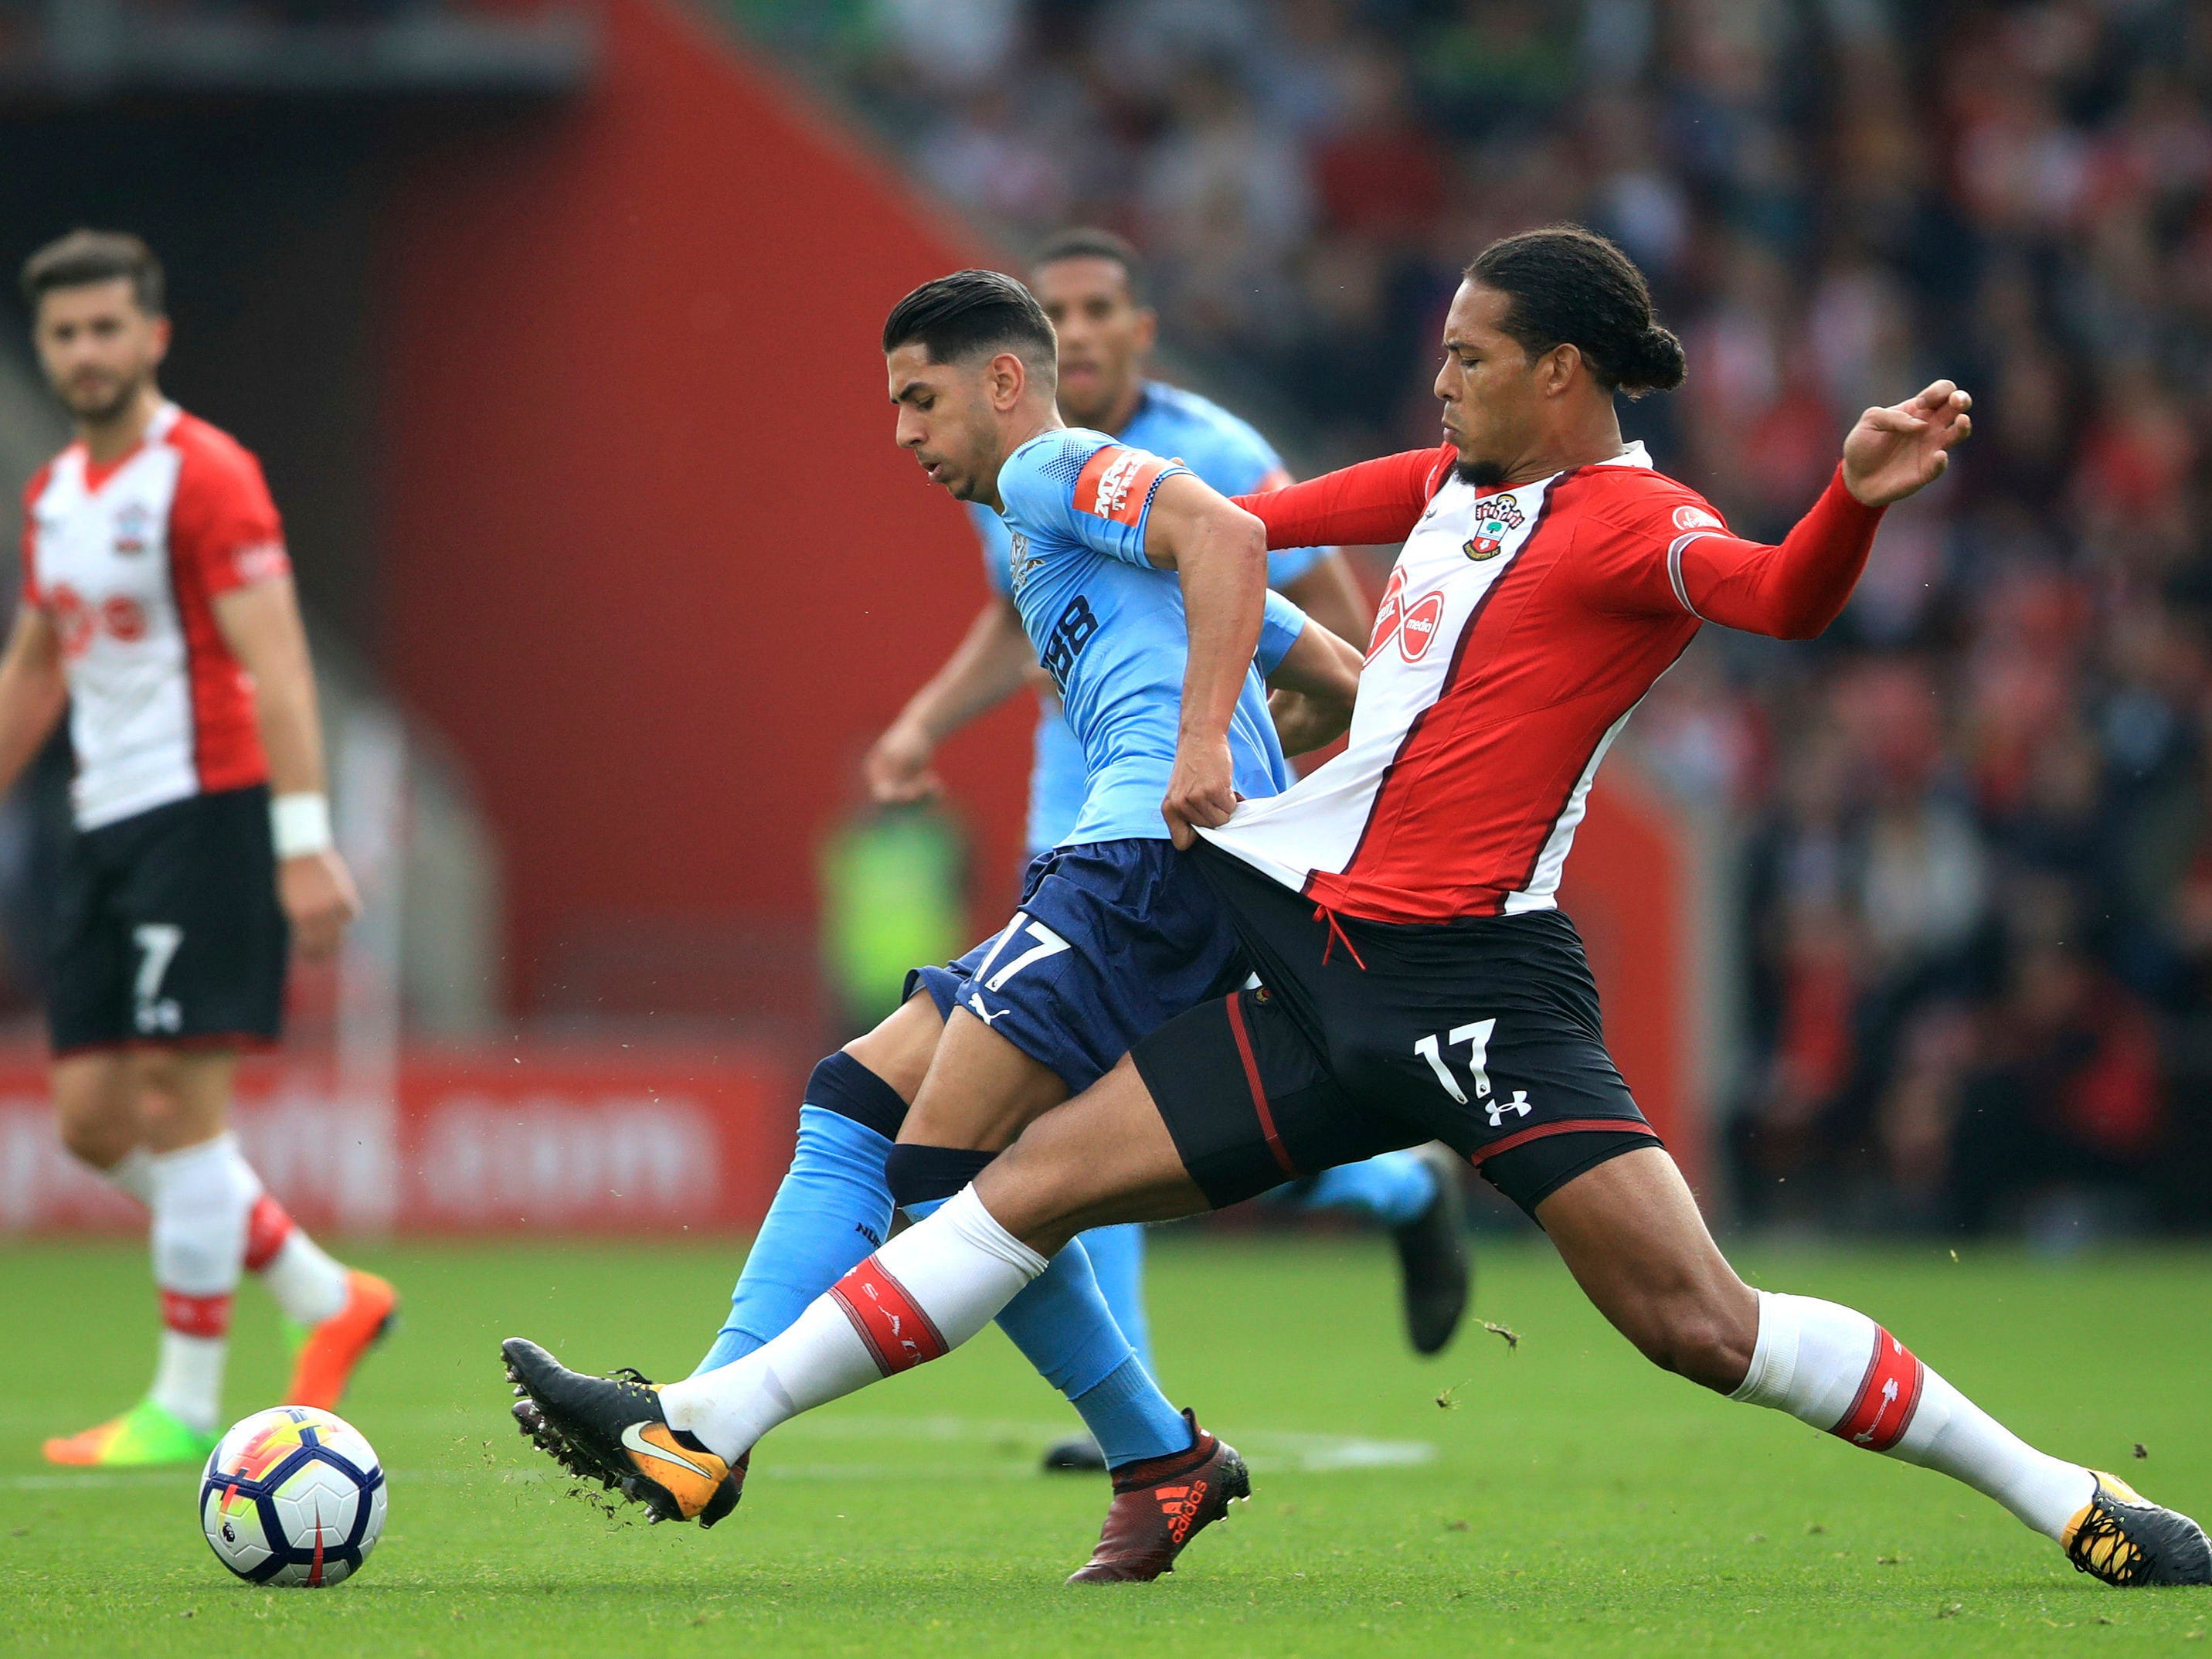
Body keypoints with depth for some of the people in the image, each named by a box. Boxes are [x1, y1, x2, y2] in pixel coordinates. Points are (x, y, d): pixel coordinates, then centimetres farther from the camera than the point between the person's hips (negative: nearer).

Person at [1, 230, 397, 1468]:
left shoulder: (204, 477, -10)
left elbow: (278, 667, -17)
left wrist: (306, 840, -24)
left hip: (206, 810, -8)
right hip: (110, 824, 8)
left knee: (176, 1102, -10)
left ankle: (187, 1403, -3)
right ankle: (329, 1299, 16)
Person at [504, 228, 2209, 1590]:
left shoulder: (1634, 521, -8)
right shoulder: (1452, 482, 16)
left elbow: (1780, 596, -29)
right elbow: (1264, 515, 35)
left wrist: (1858, 499, -47)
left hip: (1471, 980, -7)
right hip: (1320, 965, 7)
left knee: (1699, 1320, -14)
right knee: (1038, 1181, 3)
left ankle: (2065, 1500, -2)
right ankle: (706, 1435, 5)